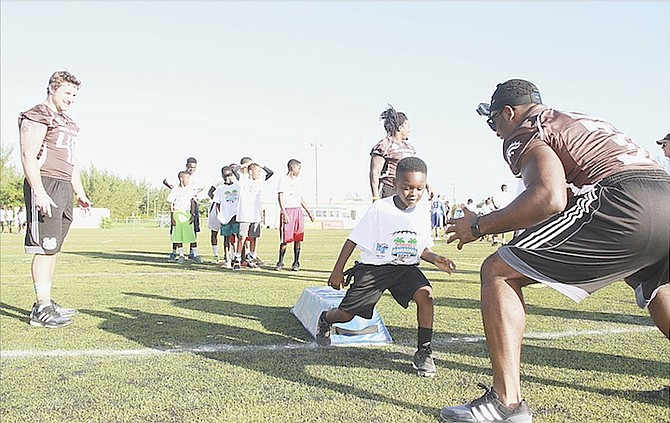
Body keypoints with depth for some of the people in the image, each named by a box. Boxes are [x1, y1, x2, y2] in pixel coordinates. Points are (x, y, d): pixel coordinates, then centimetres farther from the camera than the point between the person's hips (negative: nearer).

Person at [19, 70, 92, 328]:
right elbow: (28, 156, -14)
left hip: (64, 187, 9)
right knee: (45, 248, -10)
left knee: (52, 248, 10)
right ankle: (42, 309, -7)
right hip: (45, 184, -9)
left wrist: (80, 193, 22)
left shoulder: (67, 123, 23)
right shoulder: (37, 117, -4)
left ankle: (46, 303, 16)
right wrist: (39, 192, -23)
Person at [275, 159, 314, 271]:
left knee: (298, 238, 2)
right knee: (285, 239, -5)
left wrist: (308, 212, 21)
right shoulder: (284, 180, -2)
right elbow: (280, 197, -10)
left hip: (298, 211, 6)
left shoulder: (297, 180, 19)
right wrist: (284, 213, -19)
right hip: (287, 210, -6)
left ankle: (296, 263, 9)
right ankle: (280, 262, 7)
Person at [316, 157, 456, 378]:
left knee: (425, 294, -25)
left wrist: (435, 259, -12)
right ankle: (325, 319, 38)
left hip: (406, 267, 3)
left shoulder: (423, 211, -4)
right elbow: (354, 239, -9)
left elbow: (421, 248, 9)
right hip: (373, 267, -3)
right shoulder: (380, 209, -17)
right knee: (346, 314, 0)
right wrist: (338, 270, -7)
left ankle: (424, 351, -9)